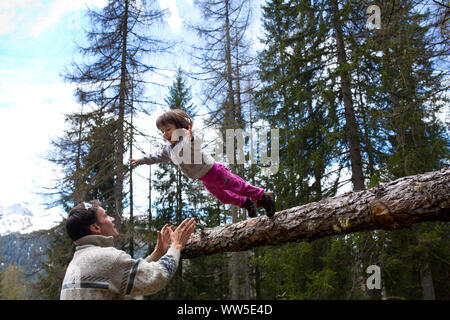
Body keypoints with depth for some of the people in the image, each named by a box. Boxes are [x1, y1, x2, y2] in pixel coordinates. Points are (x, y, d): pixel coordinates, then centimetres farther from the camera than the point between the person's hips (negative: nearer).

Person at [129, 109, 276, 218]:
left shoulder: (186, 140, -24)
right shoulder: (169, 149, 5)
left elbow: (195, 144, -49)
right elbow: (157, 156, 25)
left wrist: (191, 139, -71)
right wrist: (140, 160, 32)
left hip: (213, 172, -9)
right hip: (205, 180, 9)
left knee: (239, 187, -1)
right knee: (224, 197, 23)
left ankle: (265, 197, 16)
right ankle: (245, 203, 44)